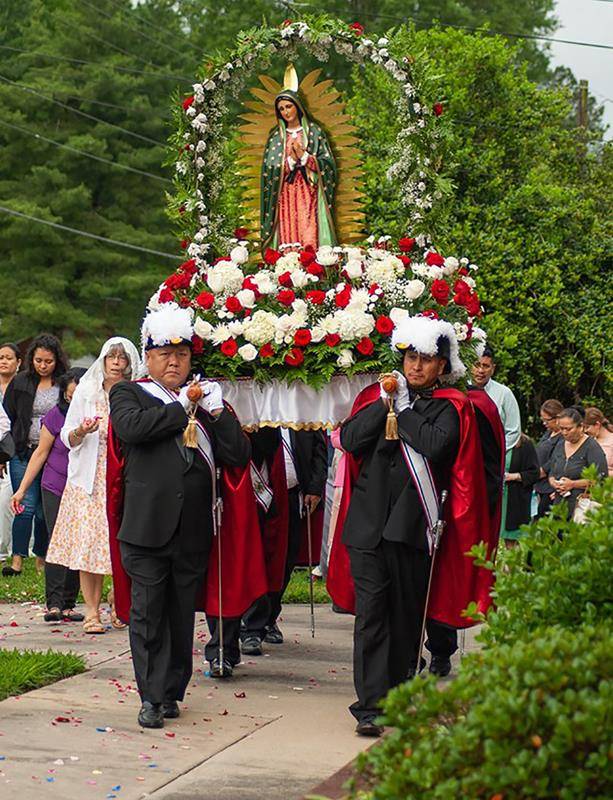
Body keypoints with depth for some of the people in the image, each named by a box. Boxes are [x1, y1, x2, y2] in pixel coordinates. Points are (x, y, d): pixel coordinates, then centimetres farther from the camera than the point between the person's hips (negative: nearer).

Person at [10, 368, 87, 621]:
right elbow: (41, 452, 3)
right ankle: (53, 603, -13)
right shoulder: (56, 415, -5)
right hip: (55, 489, -1)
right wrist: (22, 489, 3)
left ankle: (68, 604, 5)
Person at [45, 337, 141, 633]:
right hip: (91, 477, 0)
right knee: (88, 540, -7)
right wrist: (81, 432, -13)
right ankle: (92, 611, -3)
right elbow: (68, 437, 7)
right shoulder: (86, 391, 6)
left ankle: (118, 607, 10)